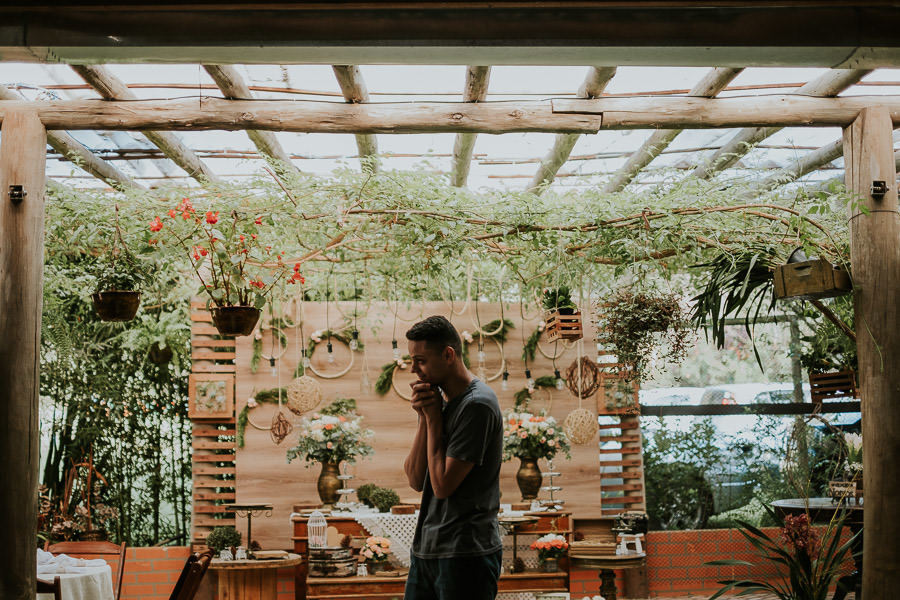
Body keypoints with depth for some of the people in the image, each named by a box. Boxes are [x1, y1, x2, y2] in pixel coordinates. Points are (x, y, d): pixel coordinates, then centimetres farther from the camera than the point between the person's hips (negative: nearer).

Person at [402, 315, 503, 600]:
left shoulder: (477, 404, -16)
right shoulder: (439, 399, 10)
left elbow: (443, 485, -18)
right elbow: (416, 481, 5)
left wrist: (433, 417, -10)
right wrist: (424, 417, -6)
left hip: (465, 553, -8)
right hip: (425, 548, 8)